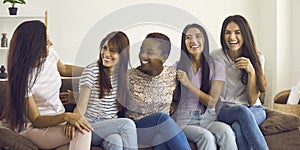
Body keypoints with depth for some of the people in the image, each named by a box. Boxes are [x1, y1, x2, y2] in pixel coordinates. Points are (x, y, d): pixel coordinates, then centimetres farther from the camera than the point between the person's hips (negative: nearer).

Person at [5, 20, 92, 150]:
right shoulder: (23, 78, -23)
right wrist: (66, 116, -34)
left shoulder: (50, 54, -4)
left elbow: (64, 70, 22)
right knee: (82, 131, -32)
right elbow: (36, 120, -18)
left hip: (58, 118, 6)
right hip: (33, 128, -6)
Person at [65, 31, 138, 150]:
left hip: (111, 125, 4)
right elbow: (81, 107, -13)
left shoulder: (122, 74, 9)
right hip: (91, 126, -4)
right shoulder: (92, 70, -7)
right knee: (128, 124, -27)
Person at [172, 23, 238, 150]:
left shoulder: (217, 67, 6)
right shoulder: (177, 67, 5)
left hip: (208, 119, 1)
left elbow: (212, 102, -3)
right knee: (206, 137, -32)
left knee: (226, 131, -31)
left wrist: (188, 83, -11)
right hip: (184, 121, -1)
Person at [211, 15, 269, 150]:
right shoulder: (216, 56, -5)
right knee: (243, 111, -35)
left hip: (254, 110, 1)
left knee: (238, 127, -34)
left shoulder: (257, 58, -2)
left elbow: (252, 101, -6)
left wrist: (251, 72, -18)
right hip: (224, 110, 0)